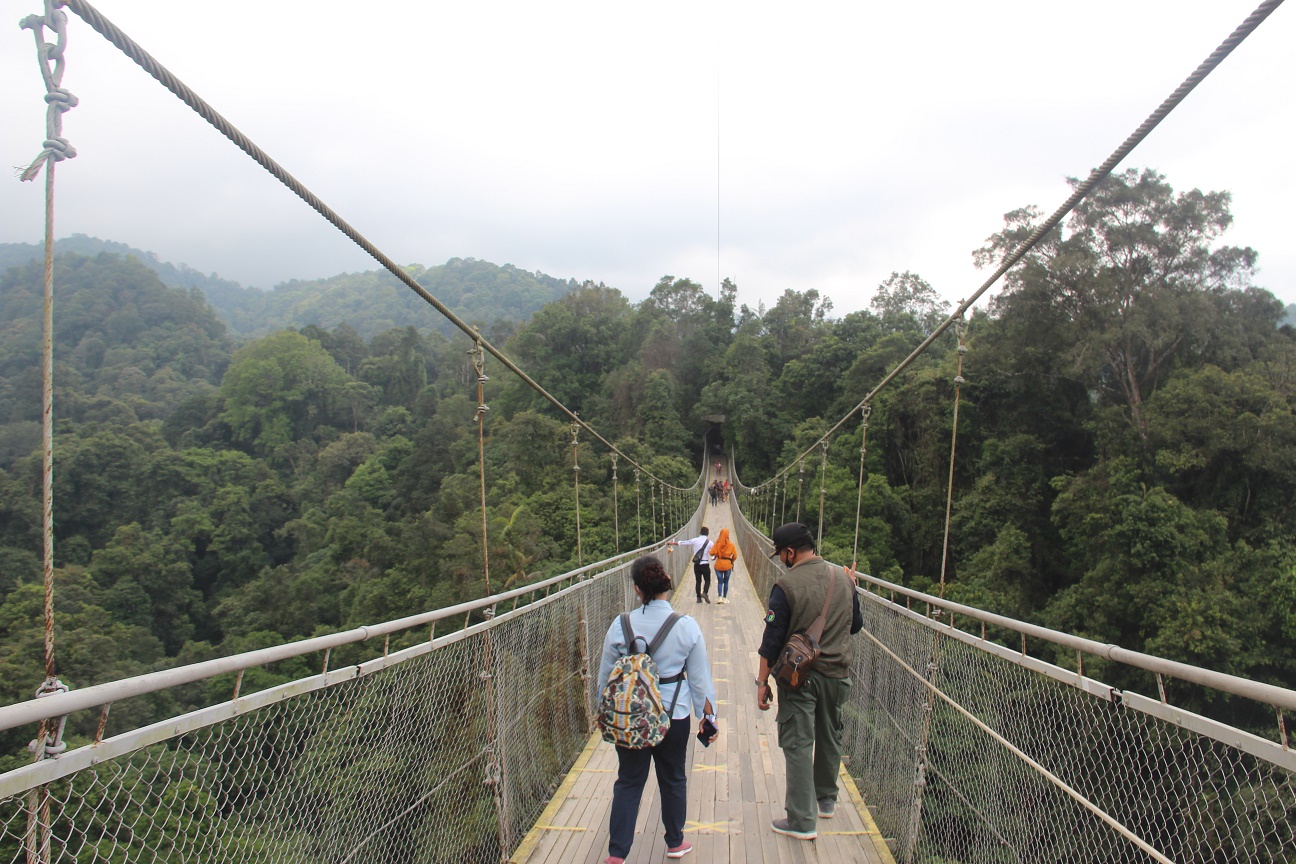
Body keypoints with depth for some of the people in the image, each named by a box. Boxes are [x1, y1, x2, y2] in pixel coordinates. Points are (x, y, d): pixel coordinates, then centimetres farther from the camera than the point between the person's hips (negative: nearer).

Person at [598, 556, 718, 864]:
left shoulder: (621, 626, -11)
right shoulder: (687, 627, -11)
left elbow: (606, 675, 0)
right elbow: (700, 677, -4)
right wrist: (708, 716, 9)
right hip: (674, 716, 0)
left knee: (628, 782, 11)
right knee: (673, 780, 18)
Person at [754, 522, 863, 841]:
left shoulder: (786, 585, -17)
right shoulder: (843, 578, -2)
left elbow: (772, 640, -15)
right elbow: (856, 625, 11)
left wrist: (762, 682, -8)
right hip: (837, 674, 5)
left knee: (798, 744, 2)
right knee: (829, 738, 21)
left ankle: (802, 820, 4)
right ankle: (826, 799, 38)